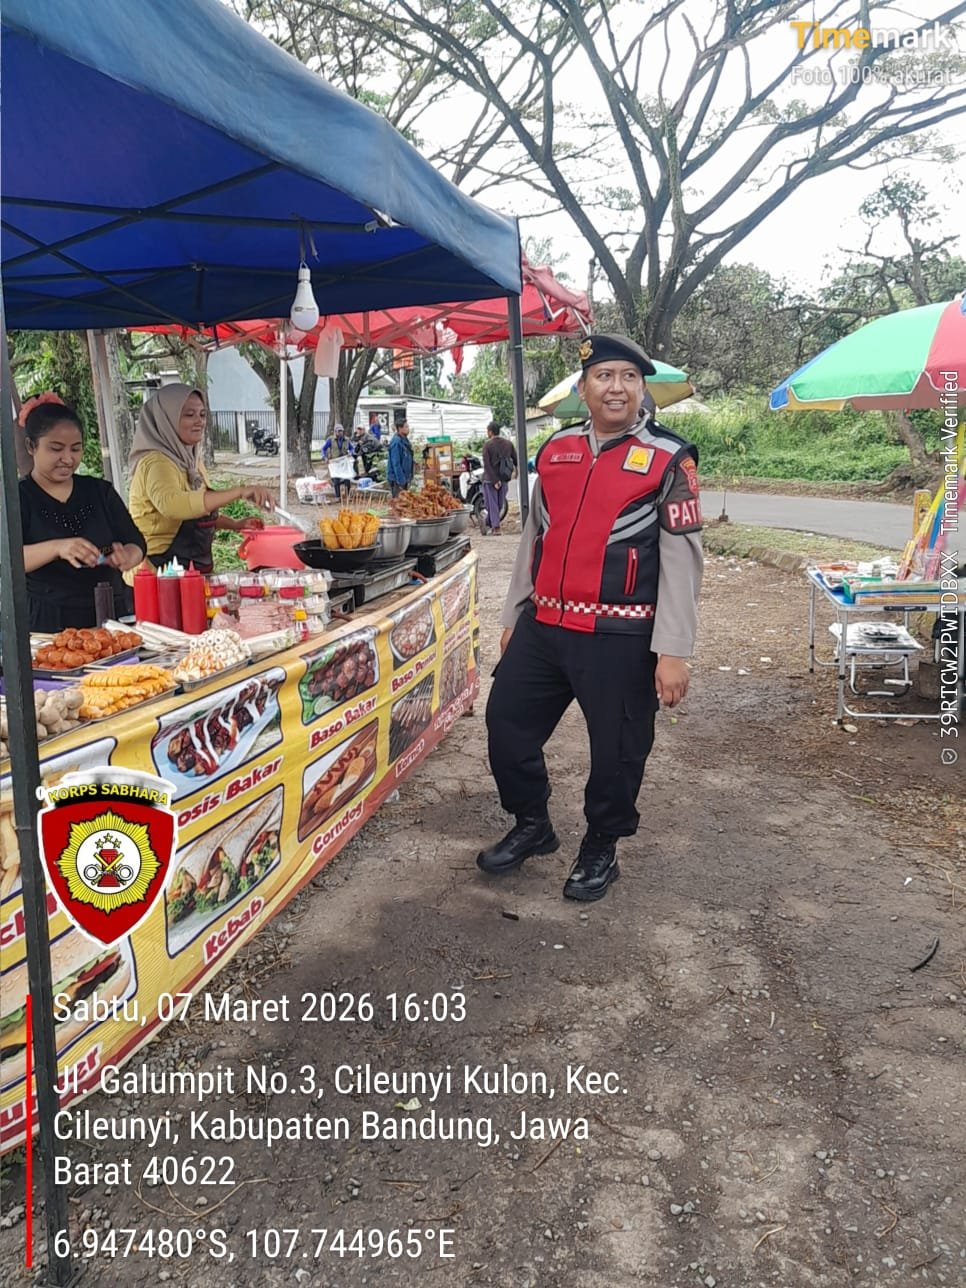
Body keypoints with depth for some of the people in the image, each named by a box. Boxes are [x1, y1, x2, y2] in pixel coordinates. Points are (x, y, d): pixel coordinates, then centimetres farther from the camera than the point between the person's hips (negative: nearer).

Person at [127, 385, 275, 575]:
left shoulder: (190, 460, 11)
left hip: (194, 571, 9)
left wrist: (234, 524, 9)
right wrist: (239, 492, -42)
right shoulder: (156, 463, -18)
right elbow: (171, 504, -39)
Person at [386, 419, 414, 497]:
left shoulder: (405, 440, 11)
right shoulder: (396, 442, -19)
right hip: (397, 479, -10)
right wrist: (401, 480, -25)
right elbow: (396, 463, -23)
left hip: (404, 477, 10)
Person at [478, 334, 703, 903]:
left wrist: (673, 652, -14)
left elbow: (682, 558, -9)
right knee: (507, 723, 12)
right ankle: (532, 825, 35)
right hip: (544, 627, 5)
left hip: (620, 638, -5)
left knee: (616, 750, 8)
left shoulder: (668, 459, -6)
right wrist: (513, 617, 17)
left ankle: (601, 850, 32)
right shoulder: (555, 450, 10)